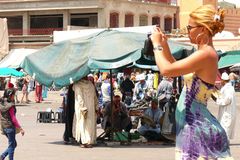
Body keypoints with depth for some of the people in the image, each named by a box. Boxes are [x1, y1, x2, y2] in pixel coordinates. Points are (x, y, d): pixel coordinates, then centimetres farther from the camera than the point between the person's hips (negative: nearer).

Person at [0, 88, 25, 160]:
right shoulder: (10, 106, -18)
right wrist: (20, 129, -15)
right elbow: (13, 119, -18)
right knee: (11, 145, 4)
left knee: (14, 144, 18)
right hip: (10, 127, -8)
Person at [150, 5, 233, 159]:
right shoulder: (206, 54, 12)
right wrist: (165, 45, 16)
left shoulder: (206, 54, -20)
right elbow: (177, 67, 27)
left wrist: (157, 45, -8)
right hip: (194, 124, 10)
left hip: (196, 127, -10)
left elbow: (166, 70, -23)